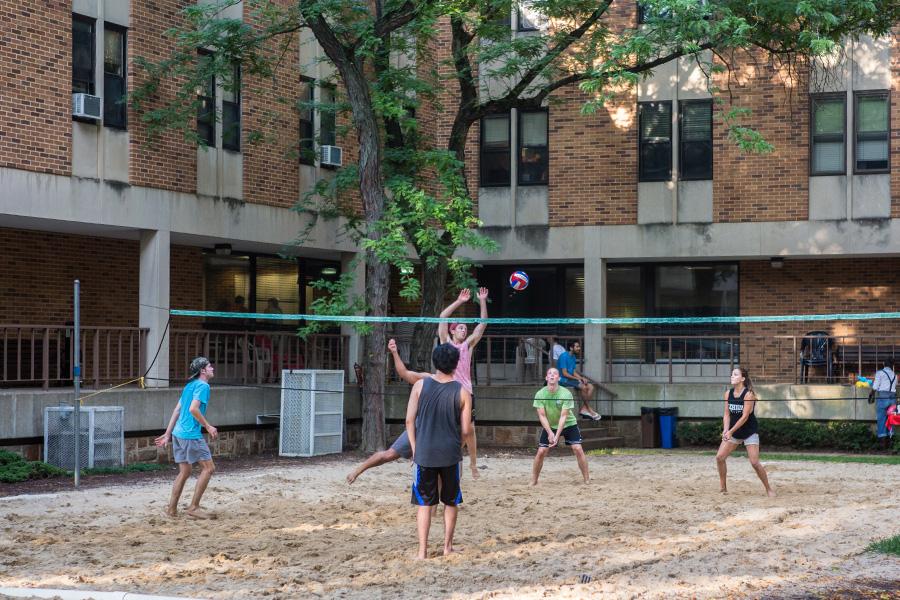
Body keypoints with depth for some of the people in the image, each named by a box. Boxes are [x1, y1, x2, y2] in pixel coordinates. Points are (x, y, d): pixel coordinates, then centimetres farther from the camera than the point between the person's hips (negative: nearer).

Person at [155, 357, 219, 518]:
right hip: (191, 434, -9)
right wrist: (208, 427, -12)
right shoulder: (203, 386, -9)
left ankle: (172, 509, 14)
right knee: (208, 468, -2)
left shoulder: (190, 385, 18)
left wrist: (168, 434, 20)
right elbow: (193, 409, -21)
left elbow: (177, 410, 19)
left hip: (178, 433, 9)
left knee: (185, 471, 14)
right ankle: (193, 507, -4)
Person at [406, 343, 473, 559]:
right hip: (451, 454, 0)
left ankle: (422, 551, 1)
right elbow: (466, 430, -2)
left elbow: (410, 421, -1)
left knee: (424, 503, 6)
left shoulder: (420, 385, -2)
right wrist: (471, 428, 21)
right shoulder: (462, 392, -3)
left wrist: (415, 449, 8)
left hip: (424, 453, 0)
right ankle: (447, 546, 19)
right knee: (451, 501, 17)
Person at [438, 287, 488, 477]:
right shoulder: (446, 342, 8)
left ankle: (473, 463, 10)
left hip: (466, 391, 2)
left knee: (469, 429, 1)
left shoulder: (468, 345, 14)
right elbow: (443, 317, -2)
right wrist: (459, 301, -6)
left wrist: (483, 302, 1)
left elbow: (482, 325, 8)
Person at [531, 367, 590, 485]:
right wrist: (550, 433, -26)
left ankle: (587, 480, -5)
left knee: (578, 449, -14)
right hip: (548, 426, 1)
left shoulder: (566, 394, -22)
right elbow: (542, 416, -15)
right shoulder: (540, 394, -16)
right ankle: (533, 482, 3)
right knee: (541, 452, -8)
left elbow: (563, 416, -23)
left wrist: (557, 435, -31)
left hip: (568, 424, -1)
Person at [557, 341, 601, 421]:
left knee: (590, 386, -8)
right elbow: (564, 373, -18)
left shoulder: (573, 357, 14)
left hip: (571, 378, 9)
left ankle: (584, 409, -15)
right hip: (563, 380, -9)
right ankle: (590, 410, -18)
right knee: (583, 387, -28)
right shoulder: (564, 356, -14)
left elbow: (573, 372, 13)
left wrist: (582, 378, -6)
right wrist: (577, 378, -16)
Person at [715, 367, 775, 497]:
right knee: (719, 457, -5)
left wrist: (731, 431, -23)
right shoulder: (728, 393, -1)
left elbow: (744, 417, -21)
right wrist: (725, 430, -15)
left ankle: (769, 489, 5)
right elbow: (727, 414, 2)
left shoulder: (748, 394, -18)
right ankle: (723, 488, 8)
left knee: (755, 463, -11)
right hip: (733, 432, 6)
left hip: (750, 432, -6)